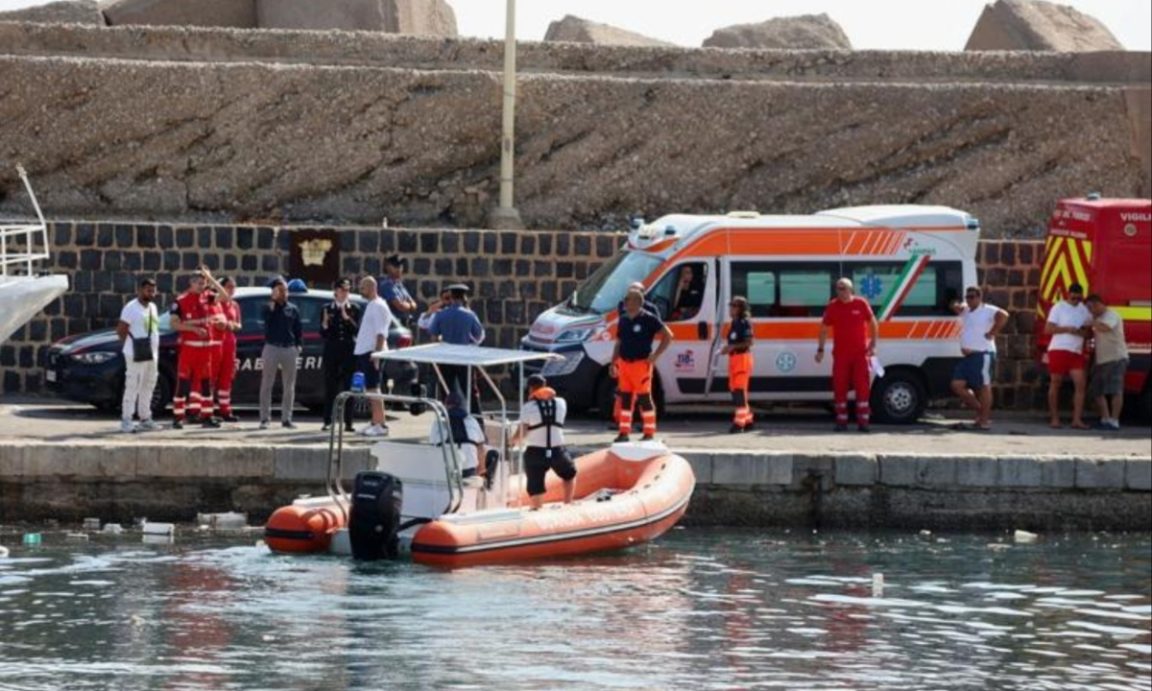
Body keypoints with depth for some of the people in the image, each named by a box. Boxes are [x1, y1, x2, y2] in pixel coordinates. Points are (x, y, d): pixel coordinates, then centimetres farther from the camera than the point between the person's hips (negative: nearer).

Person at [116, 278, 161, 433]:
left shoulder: (152, 307, 15)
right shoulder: (131, 308, -10)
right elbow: (121, 330, -12)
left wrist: (155, 348, 12)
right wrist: (131, 345, -8)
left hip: (152, 354, 9)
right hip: (136, 355, -9)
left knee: (148, 387, 13)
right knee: (132, 387, -9)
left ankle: (145, 419, 21)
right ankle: (126, 421, -8)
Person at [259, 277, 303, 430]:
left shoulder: (293, 309, 11)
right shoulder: (269, 308, 3)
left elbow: (299, 329, 12)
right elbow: (266, 317, -20)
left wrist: (299, 345, 0)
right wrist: (274, 302, -20)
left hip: (290, 349, 3)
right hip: (272, 347, -3)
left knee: (289, 386, 4)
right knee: (267, 384, -2)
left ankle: (286, 418, 10)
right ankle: (265, 418, 1)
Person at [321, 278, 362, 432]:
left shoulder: (354, 309, 4)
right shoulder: (327, 309, 5)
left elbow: (357, 331, -3)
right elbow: (323, 334, 4)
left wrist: (347, 318, -16)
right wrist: (325, 324, -16)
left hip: (349, 351, 0)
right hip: (331, 351, 0)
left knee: (348, 386, -2)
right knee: (330, 386, 0)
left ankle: (348, 422, 1)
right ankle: (328, 421, 3)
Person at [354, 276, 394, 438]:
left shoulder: (378, 306, -12)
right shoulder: (371, 305, 18)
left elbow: (381, 333, -18)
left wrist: (377, 353, -24)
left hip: (372, 352, -10)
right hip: (364, 351, 10)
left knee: (372, 388, -11)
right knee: (370, 388, 11)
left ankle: (381, 425, -12)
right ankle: (376, 423, 14)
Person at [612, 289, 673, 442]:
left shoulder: (649, 319, -8)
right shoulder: (623, 320, 11)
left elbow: (668, 335, -8)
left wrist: (656, 355, -12)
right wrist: (613, 363, 14)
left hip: (641, 364, -6)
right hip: (624, 364, 6)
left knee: (644, 398, -2)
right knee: (625, 398, 8)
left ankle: (649, 433, 4)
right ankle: (624, 432, 13)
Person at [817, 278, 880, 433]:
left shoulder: (861, 304, -1)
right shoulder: (833, 306, 2)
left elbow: (873, 323, 8)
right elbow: (824, 328, 9)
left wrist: (873, 345, 1)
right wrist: (820, 349, 5)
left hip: (860, 352, -1)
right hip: (840, 353, 1)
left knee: (862, 386, -5)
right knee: (840, 387, 1)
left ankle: (863, 420, -2)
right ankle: (841, 420, 8)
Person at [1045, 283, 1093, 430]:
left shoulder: (1085, 310, 12)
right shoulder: (1058, 308, 0)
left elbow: (1089, 332, 14)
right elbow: (1048, 329, -4)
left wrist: (1082, 332, -9)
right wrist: (1066, 329, -16)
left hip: (1076, 352, 4)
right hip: (1059, 350, -4)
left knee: (1080, 383, -8)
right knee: (1056, 383, 2)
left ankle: (1077, 419, -10)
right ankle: (1055, 419, 8)